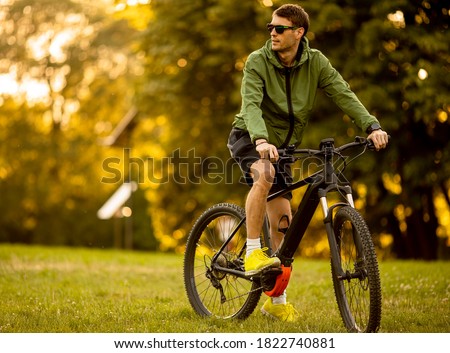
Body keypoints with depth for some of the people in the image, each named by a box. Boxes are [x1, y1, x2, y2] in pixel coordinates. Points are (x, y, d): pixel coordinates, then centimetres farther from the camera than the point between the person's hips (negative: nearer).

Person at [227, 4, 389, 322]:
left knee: (283, 221, 0)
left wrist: (372, 126, -31)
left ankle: (277, 301, 11)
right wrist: (261, 140, -50)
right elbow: (251, 104, -31)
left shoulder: (315, 62, -7)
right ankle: (252, 252, -27)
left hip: (282, 145, 4)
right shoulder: (258, 62, -18)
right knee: (264, 174, -39)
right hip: (249, 139, -4)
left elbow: (343, 94, -15)